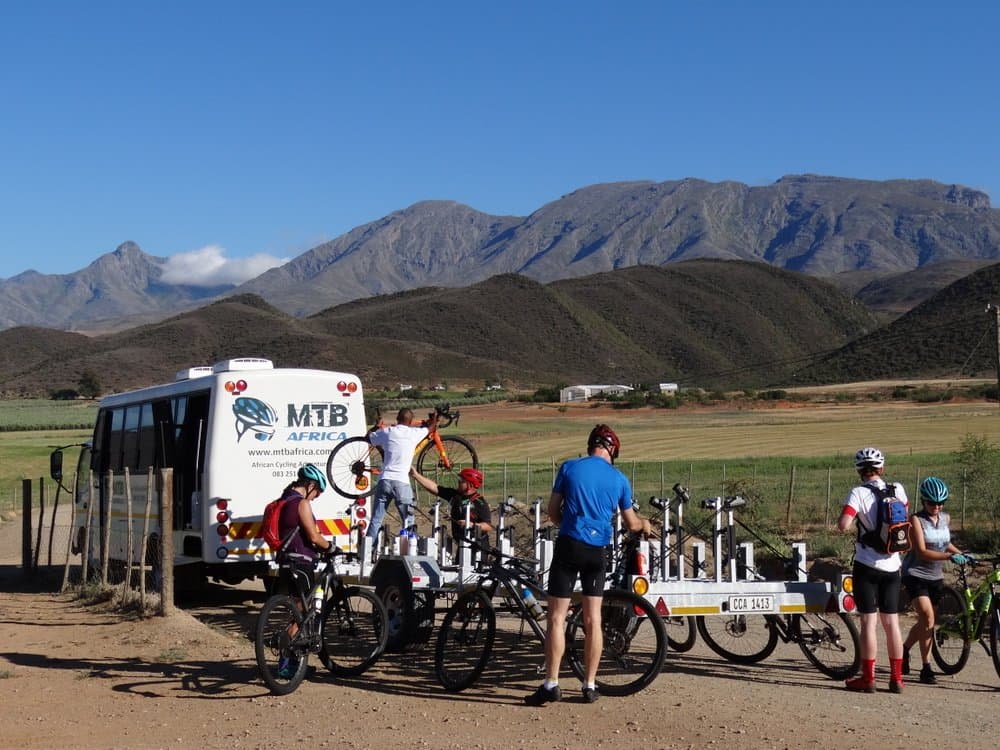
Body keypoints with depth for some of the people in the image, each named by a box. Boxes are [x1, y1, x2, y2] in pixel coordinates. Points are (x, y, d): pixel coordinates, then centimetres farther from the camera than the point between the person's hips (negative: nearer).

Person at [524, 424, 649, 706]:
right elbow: (632, 524, 16)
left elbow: (553, 511, 6)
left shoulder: (569, 467, 3)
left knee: (557, 618, -1)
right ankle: (590, 685, 11)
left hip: (568, 545, -2)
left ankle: (551, 684, -5)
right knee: (593, 620, 9)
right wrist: (644, 524, 39)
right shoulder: (619, 479, 7)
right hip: (597, 551, 2)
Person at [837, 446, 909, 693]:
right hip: (892, 565, 4)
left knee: (869, 622, 0)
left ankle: (868, 678, 4)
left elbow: (844, 525, -24)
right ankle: (896, 678, 14)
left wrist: (843, 517, -3)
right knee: (892, 622, 10)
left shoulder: (858, 493, -13)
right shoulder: (897, 490, 1)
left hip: (867, 566, -4)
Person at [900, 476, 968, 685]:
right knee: (928, 617, -19)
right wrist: (949, 556, -29)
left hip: (936, 577, 6)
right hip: (916, 575, -6)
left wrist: (961, 553, 7)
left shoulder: (945, 518, 6)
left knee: (925, 621, 13)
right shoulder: (916, 520, -12)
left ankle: (904, 649, 39)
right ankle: (926, 668, -13)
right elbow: (922, 552, -20)